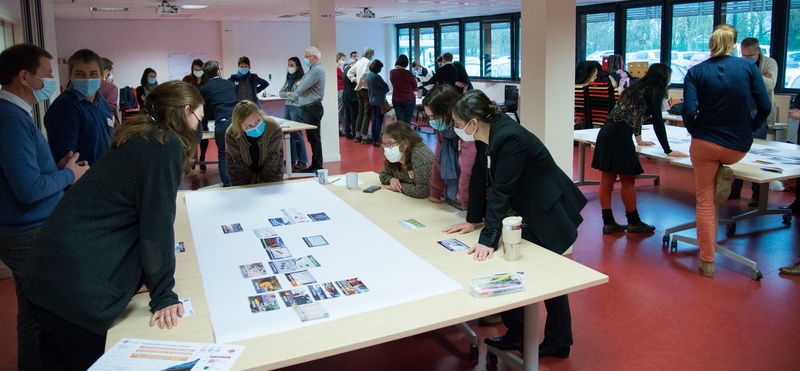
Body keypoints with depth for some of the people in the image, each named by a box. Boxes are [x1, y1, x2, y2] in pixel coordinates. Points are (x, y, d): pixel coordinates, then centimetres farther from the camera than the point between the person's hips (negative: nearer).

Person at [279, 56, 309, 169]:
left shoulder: (301, 79, -9)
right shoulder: (289, 78, 14)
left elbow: (298, 94, -18)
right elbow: (280, 93, 13)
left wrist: (287, 94, -4)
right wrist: (288, 93, -6)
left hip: (296, 108, -8)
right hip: (287, 107, 8)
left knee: (297, 134, -6)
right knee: (289, 133, 10)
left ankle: (302, 161, 1)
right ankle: (292, 158, 21)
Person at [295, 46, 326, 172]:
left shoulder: (317, 70, -14)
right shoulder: (312, 70, 19)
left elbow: (300, 89, -18)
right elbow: (298, 89, 17)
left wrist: (298, 84, 4)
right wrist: (298, 84, -5)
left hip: (313, 108, -10)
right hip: (307, 108, 10)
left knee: (314, 138, -5)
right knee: (311, 137, 12)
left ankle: (317, 166, 0)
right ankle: (315, 164, 19)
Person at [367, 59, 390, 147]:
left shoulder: (369, 75, 6)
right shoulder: (376, 77, -21)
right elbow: (386, 88, -13)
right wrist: (383, 92, 6)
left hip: (372, 100, 9)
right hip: (379, 100, -8)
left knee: (374, 120, 12)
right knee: (379, 121, -2)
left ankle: (374, 140, 16)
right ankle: (377, 141, -1)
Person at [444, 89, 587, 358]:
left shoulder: (510, 138, -31)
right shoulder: (486, 136, -6)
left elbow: (501, 193, -31)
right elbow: (479, 179, 2)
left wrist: (487, 240, -30)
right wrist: (473, 220, 3)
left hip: (549, 213, -8)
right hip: (524, 212, 8)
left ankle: (558, 343, 25)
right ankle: (516, 334, 24)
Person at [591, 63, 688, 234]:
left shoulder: (637, 88, 24)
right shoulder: (654, 92, 0)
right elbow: (658, 123, -4)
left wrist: (638, 139, 50)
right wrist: (668, 151, 1)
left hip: (606, 132, 8)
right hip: (620, 136, -8)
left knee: (607, 179, 8)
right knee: (628, 181, 4)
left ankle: (608, 223, 14)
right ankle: (634, 223, 17)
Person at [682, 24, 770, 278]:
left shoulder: (696, 72, -5)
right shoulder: (748, 67, -2)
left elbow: (688, 111, -14)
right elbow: (764, 107, -5)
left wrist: (695, 132, 6)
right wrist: (749, 130, 12)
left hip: (705, 143, -2)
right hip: (738, 147, 2)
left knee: (705, 202, 9)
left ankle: (707, 262, 10)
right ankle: (723, 174, 8)